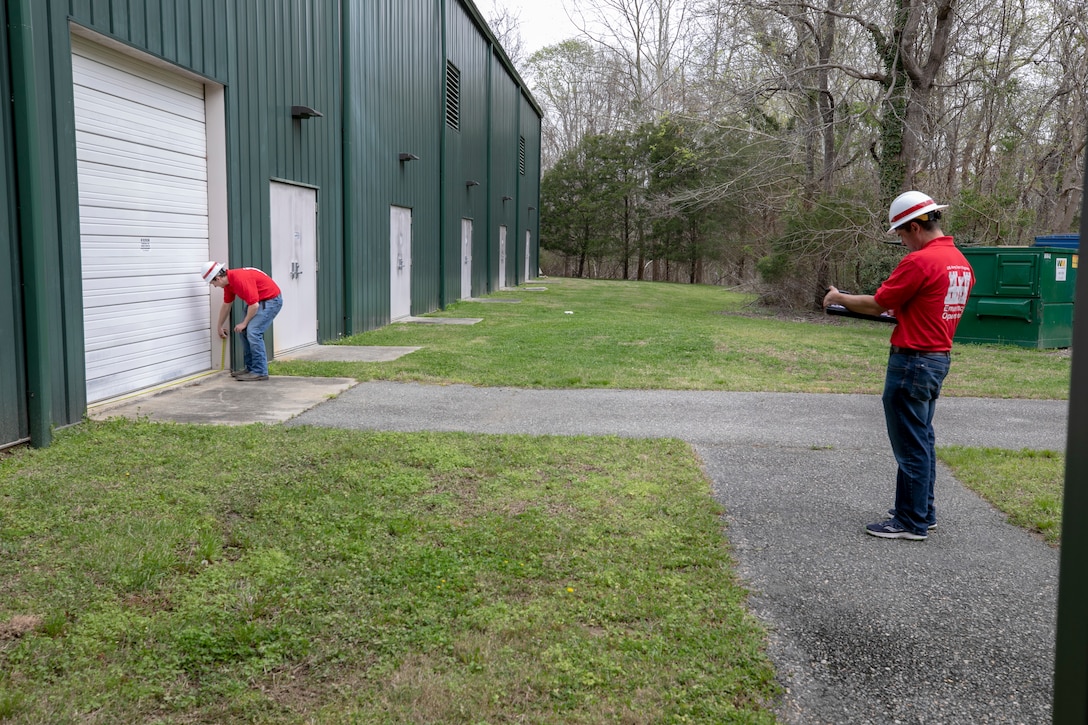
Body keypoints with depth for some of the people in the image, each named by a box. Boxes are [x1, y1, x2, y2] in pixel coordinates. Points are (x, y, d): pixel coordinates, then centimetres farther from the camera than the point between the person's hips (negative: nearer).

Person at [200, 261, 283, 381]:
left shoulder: (240, 279, -28)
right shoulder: (228, 282, 2)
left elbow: (254, 305, -27)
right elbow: (226, 305, 18)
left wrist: (244, 323, -13)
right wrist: (220, 326, 28)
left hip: (271, 300, -10)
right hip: (258, 301, 10)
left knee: (253, 332, -18)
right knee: (244, 332, 7)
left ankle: (260, 372, -13)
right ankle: (250, 368, 15)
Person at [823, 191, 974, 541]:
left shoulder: (919, 261, -19)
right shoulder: (961, 262, 10)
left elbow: (876, 305, -14)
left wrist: (838, 297, 1)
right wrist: (900, 310, 19)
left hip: (913, 361, -10)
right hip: (939, 358, 10)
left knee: (910, 445, -1)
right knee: (922, 440, 18)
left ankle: (912, 522, 7)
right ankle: (923, 511, 28)